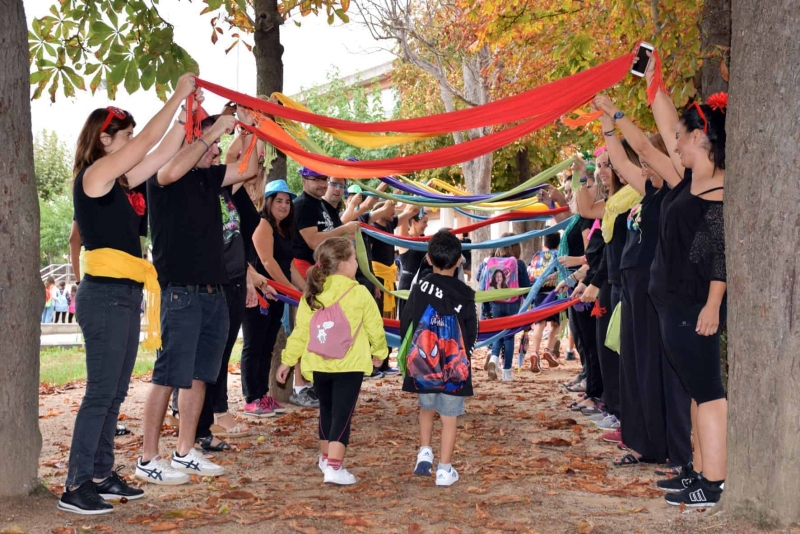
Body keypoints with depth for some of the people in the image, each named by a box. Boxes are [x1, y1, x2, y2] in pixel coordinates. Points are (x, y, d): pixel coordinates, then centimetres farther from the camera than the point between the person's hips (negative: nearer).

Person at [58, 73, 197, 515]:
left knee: (114, 393, 12)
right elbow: (149, 140, -12)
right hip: (104, 295, -9)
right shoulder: (94, 174, -9)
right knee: (100, 392, -8)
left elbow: (163, 152, 19)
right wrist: (178, 94, -3)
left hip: (123, 296, 9)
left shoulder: (117, 180, 15)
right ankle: (75, 487, -5)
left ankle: (101, 475, 19)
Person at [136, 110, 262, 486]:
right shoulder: (161, 177, -8)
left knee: (199, 375, 11)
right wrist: (213, 132, -25)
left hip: (213, 292, 8)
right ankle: (148, 459, 0)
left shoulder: (209, 177, 14)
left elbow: (248, 170, 18)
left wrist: (250, 130, 5)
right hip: (181, 293, -8)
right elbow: (172, 170, -31)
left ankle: (185, 453, 20)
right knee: (168, 376, -6)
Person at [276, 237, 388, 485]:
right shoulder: (359, 294, -8)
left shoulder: (311, 295, 2)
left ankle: (326, 457, 37)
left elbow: (300, 331, 3)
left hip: (319, 365, 4)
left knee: (327, 409, 22)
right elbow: (374, 326, 0)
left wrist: (287, 360, 12)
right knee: (342, 414, -4)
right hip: (350, 365, -4)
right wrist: (379, 351, 18)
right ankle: (334, 466, -13)